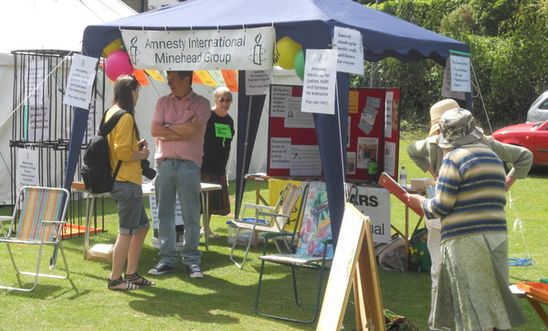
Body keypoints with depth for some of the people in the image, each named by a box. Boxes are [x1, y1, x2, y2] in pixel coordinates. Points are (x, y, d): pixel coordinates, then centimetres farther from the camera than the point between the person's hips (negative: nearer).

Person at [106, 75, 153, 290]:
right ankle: (115, 279, 6)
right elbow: (122, 153, -23)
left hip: (122, 181, 10)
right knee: (126, 232, -2)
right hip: (126, 183, -10)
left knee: (141, 227, 17)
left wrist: (137, 146, 10)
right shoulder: (125, 117, -17)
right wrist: (142, 155, -6)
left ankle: (131, 274, 23)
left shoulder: (112, 113, 14)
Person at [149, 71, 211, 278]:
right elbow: (155, 130, 0)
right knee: (164, 214, 5)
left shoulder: (201, 104, 2)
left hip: (189, 164, -3)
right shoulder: (163, 102, 12)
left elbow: (192, 129, -14)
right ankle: (167, 259, 13)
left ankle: (191, 259, 8)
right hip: (164, 162, 3)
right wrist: (181, 131, -7)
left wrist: (167, 128, -4)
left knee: (191, 215, 0)